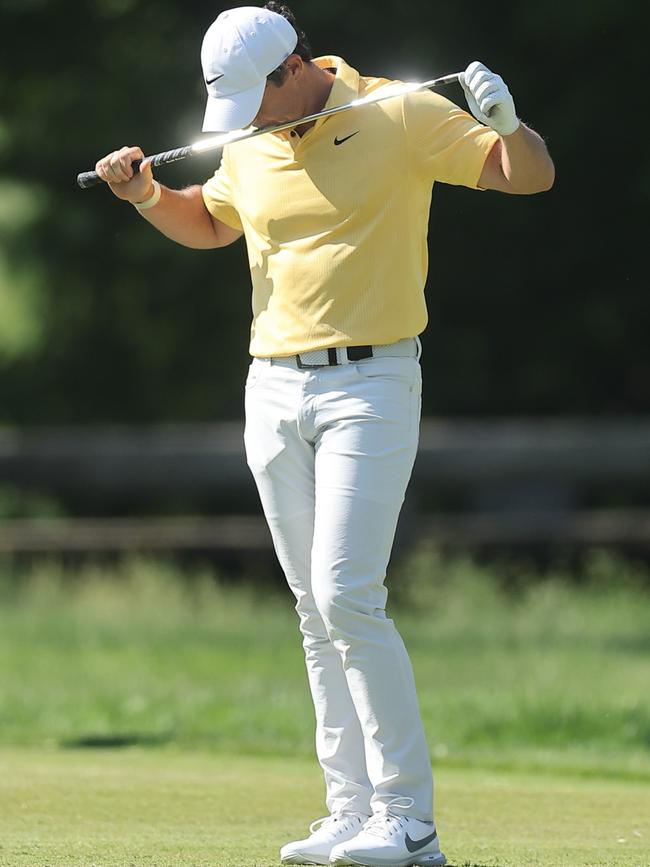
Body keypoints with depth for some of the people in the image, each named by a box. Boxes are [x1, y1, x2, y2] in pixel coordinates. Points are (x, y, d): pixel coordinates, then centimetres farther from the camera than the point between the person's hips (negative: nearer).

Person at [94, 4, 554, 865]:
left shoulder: (401, 116, -8)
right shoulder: (249, 148, 10)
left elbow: (532, 175, -9)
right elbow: (208, 223, 30)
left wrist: (505, 122, -30)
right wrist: (147, 194, 10)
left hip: (369, 382, -6)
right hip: (273, 390, 7)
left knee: (346, 597, -16)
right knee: (317, 609, 5)